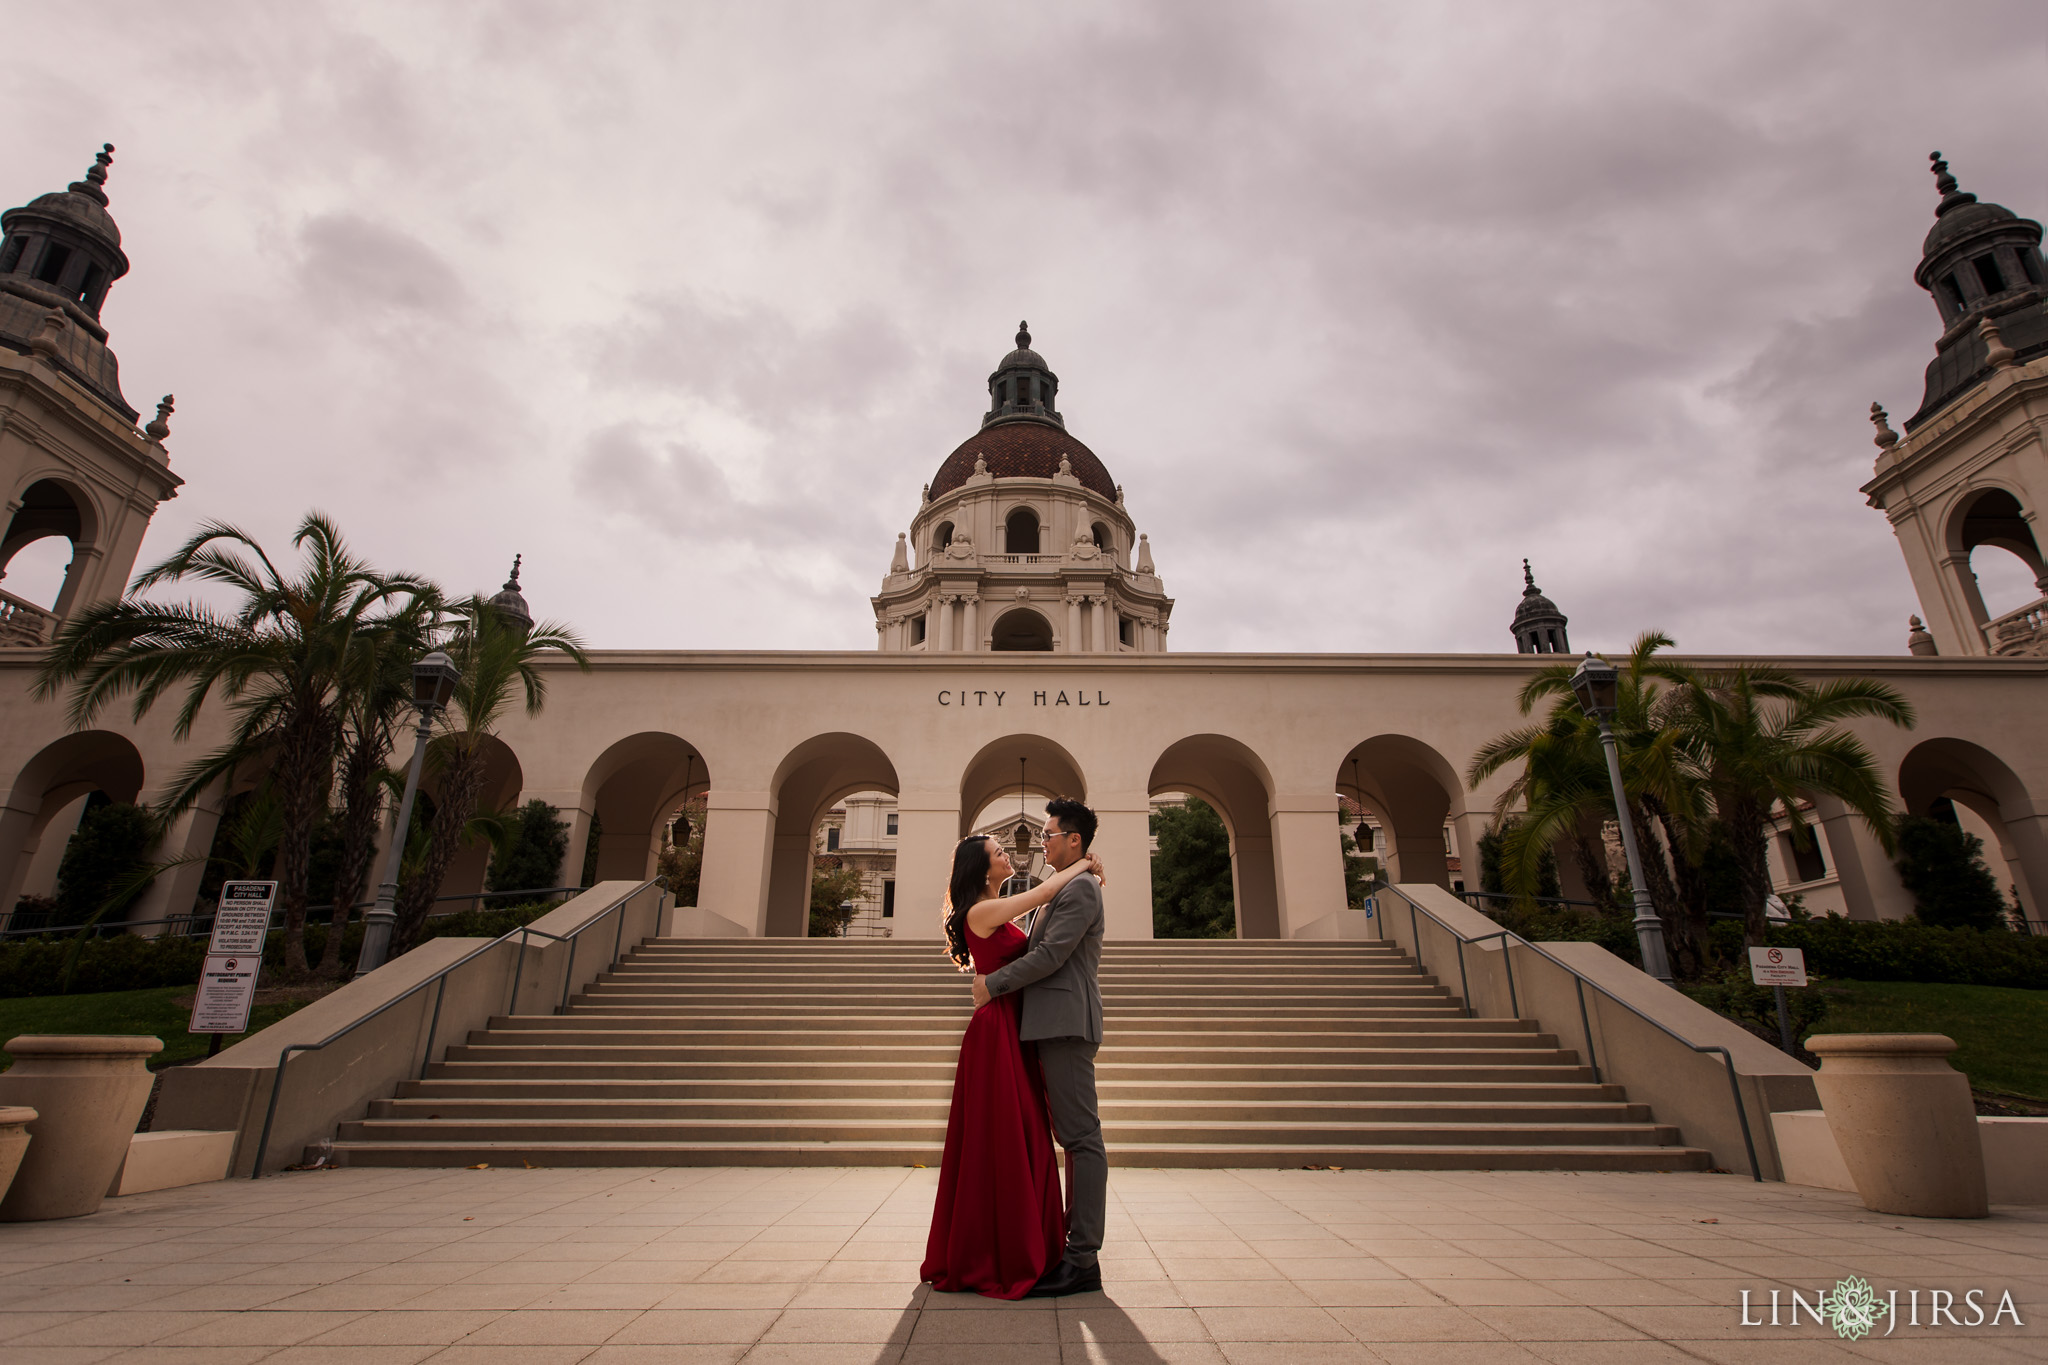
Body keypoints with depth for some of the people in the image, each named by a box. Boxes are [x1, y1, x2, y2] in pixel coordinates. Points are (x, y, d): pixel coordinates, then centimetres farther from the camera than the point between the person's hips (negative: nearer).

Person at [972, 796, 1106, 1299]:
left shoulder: (1081, 887, -10)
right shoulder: (1066, 889, 21)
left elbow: (1050, 955, -17)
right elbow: (1040, 951, 23)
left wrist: (992, 983, -10)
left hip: (1067, 1024, -11)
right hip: (1055, 1025, 11)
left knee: (1081, 1136, -7)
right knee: (1075, 1134, 13)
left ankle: (1084, 1261, -3)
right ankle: (1076, 1240, 22)